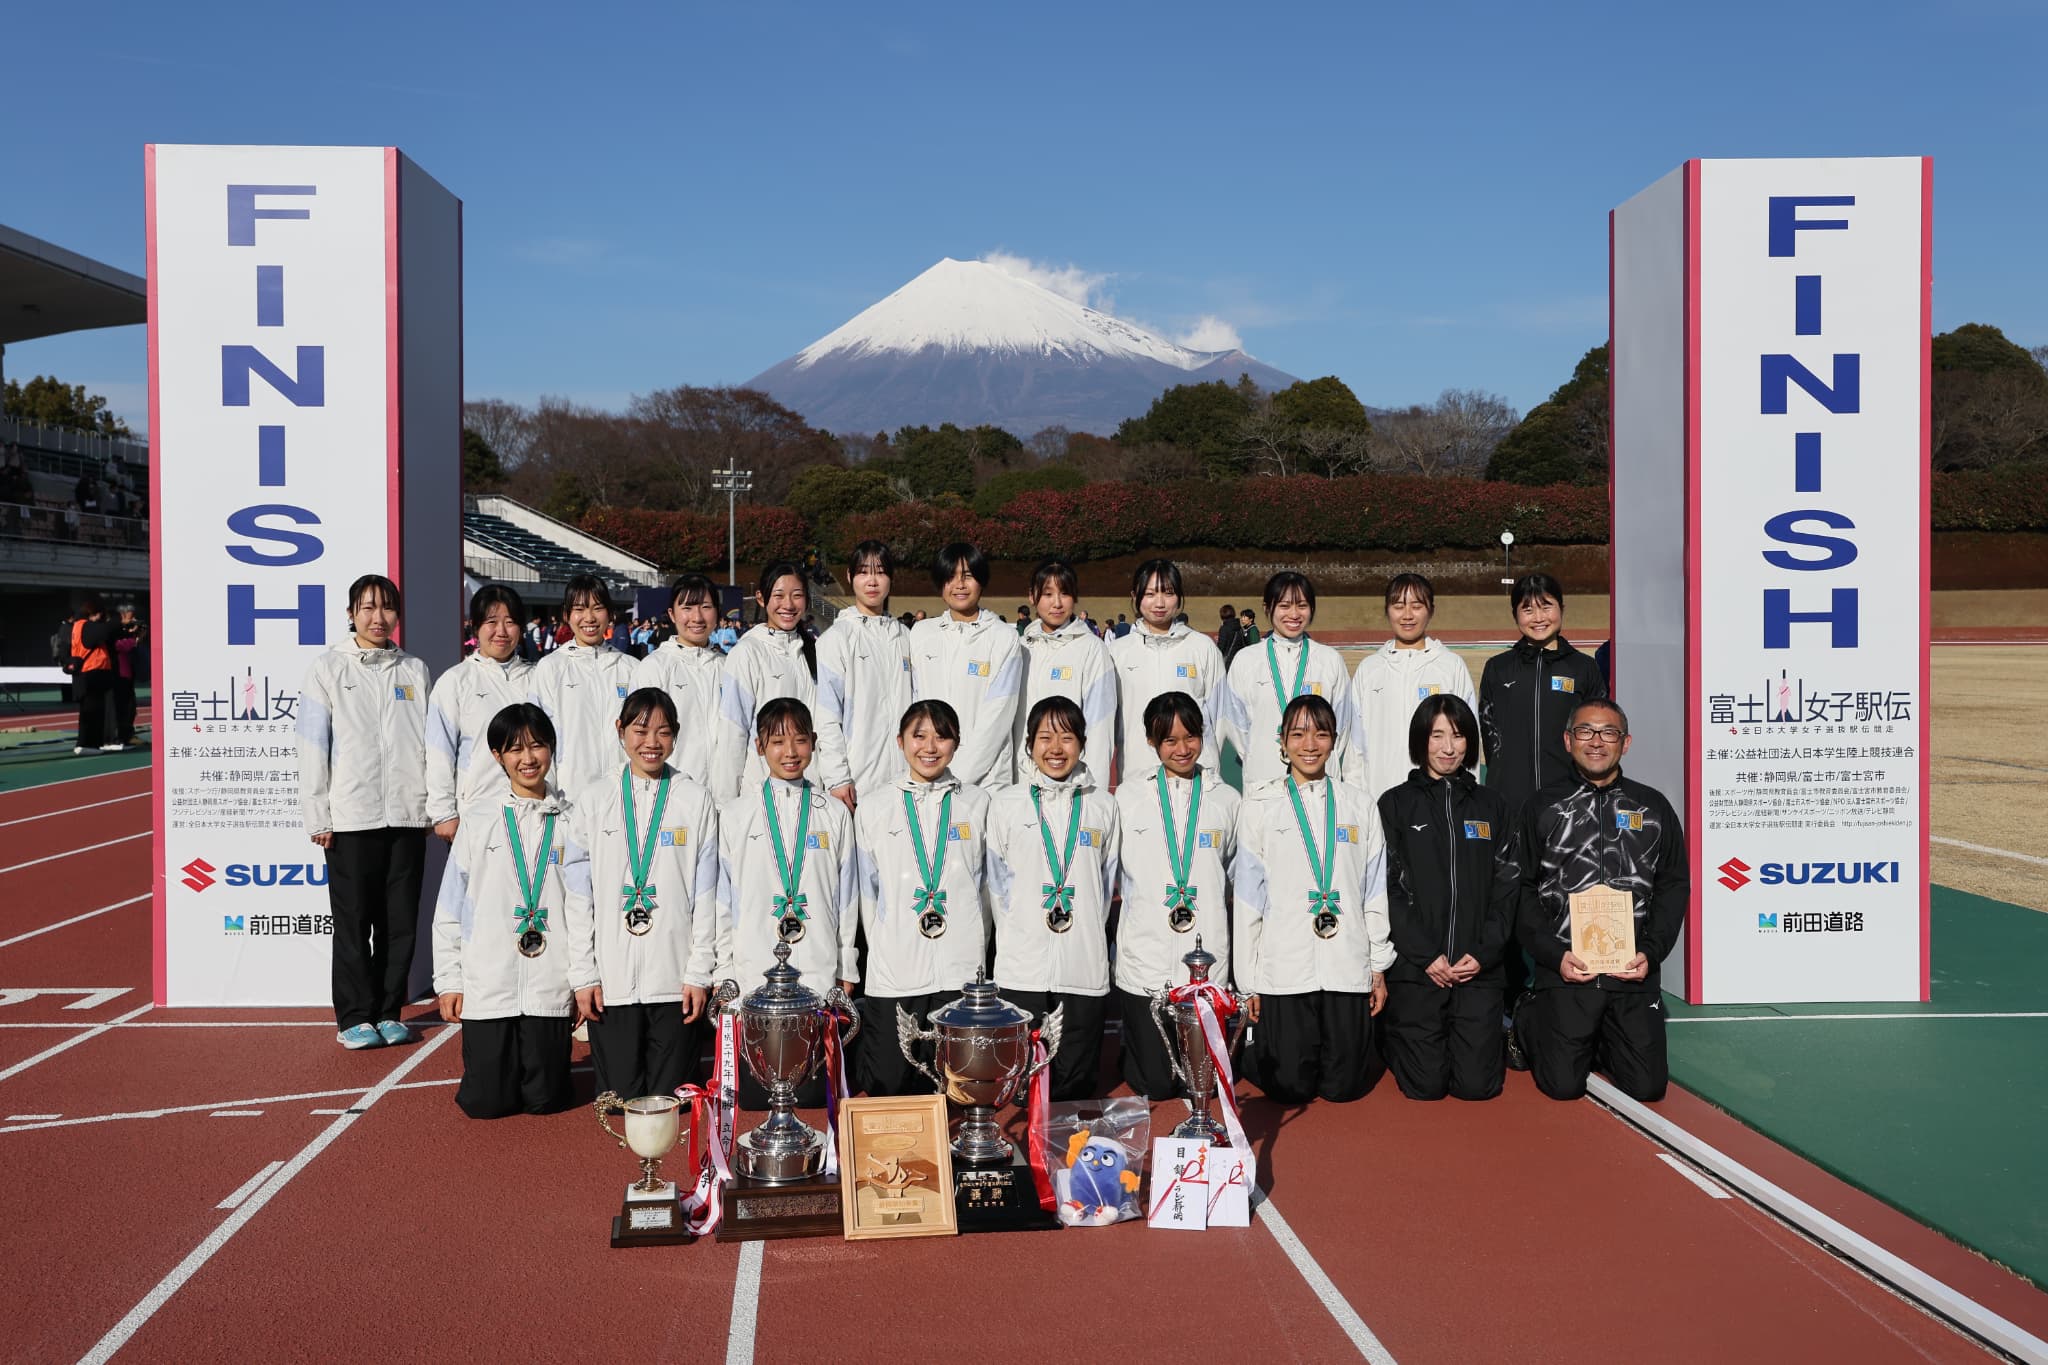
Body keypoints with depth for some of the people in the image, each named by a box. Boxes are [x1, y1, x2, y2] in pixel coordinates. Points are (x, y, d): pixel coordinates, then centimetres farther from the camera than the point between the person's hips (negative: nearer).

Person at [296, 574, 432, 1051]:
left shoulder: (415, 670, 11)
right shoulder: (328, 670, 2)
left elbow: (433, 741, 12)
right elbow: (313, 747, 0)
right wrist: (317, 817, -5)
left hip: (408, 814, 3)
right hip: (351, 816, -3)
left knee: (401, 921, 6)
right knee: (354, 922, 1)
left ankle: (388, 1012, 17)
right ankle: (355, 1017, 11)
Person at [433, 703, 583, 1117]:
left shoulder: (570, 821, 3)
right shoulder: (478, 819, 4)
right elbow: (451, 905, 6)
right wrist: (448, 980, 3)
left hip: (550, 989, 0)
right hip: (487, 986, 1)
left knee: (545, 1099, 3)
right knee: (485, 1101, 3)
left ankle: (546, 1063, 34)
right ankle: (499, 1064, 33)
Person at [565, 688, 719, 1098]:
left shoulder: (696, 801, 3)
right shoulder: (593, 801, 5)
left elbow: (706, 895, 2)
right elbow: (578, 896, 5)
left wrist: (699, 972, -3)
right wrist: (582, 974, 0)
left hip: (676, 978, -1)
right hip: (611, 980, 1)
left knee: (672, 1098, 2)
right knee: (620, 1098, 4)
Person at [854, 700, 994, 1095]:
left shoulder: (977, 804, 7)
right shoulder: (873, 808, 6)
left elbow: (985, 886, 11)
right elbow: (866, 892, 9)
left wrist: (974, 952, 9)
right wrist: (885, 950, 7)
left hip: (961, 974, 0)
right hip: (891, 976, 0)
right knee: (887, 1092, 2)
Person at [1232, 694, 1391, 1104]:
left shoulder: (1358, 806, 10)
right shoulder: (1260, 805, 4)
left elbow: (1375, 891, 11)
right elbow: (1247, 894, 3)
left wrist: (1380, 966, 7)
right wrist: (1248, 980, 0)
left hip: (1348, 967, 2)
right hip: (1282, 970, -1)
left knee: (1344, 1085, 4)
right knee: (1289, 1088, -1)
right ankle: (1259, 1042, 30)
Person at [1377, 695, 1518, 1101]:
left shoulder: (1489, 805, 12)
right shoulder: (1396, 804, 3)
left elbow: (1508, 884, 7)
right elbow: (1388, 888, -4)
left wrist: (1483, 953, -6)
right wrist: (1426, 956, -12)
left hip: (1479, 967, 2)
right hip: (1415, 967, -2)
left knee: (1477, 1084, -3)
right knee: (1425, 1086, -3)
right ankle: (1395, 1038, 27)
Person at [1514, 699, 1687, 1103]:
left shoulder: (1653, 807, 10)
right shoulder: (1542, 808, 5)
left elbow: (1675, 886, 10)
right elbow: (1522, 890, 2)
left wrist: (1650, 953, -4)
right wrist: (1554, 955, -10)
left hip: (1634, 972, 2)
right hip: (1564, 969, -2)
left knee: (1646, 1087, -3)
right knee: (1563, 1085, -7)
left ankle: (1602, 1042, 27)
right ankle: (1529, 1021, 23)